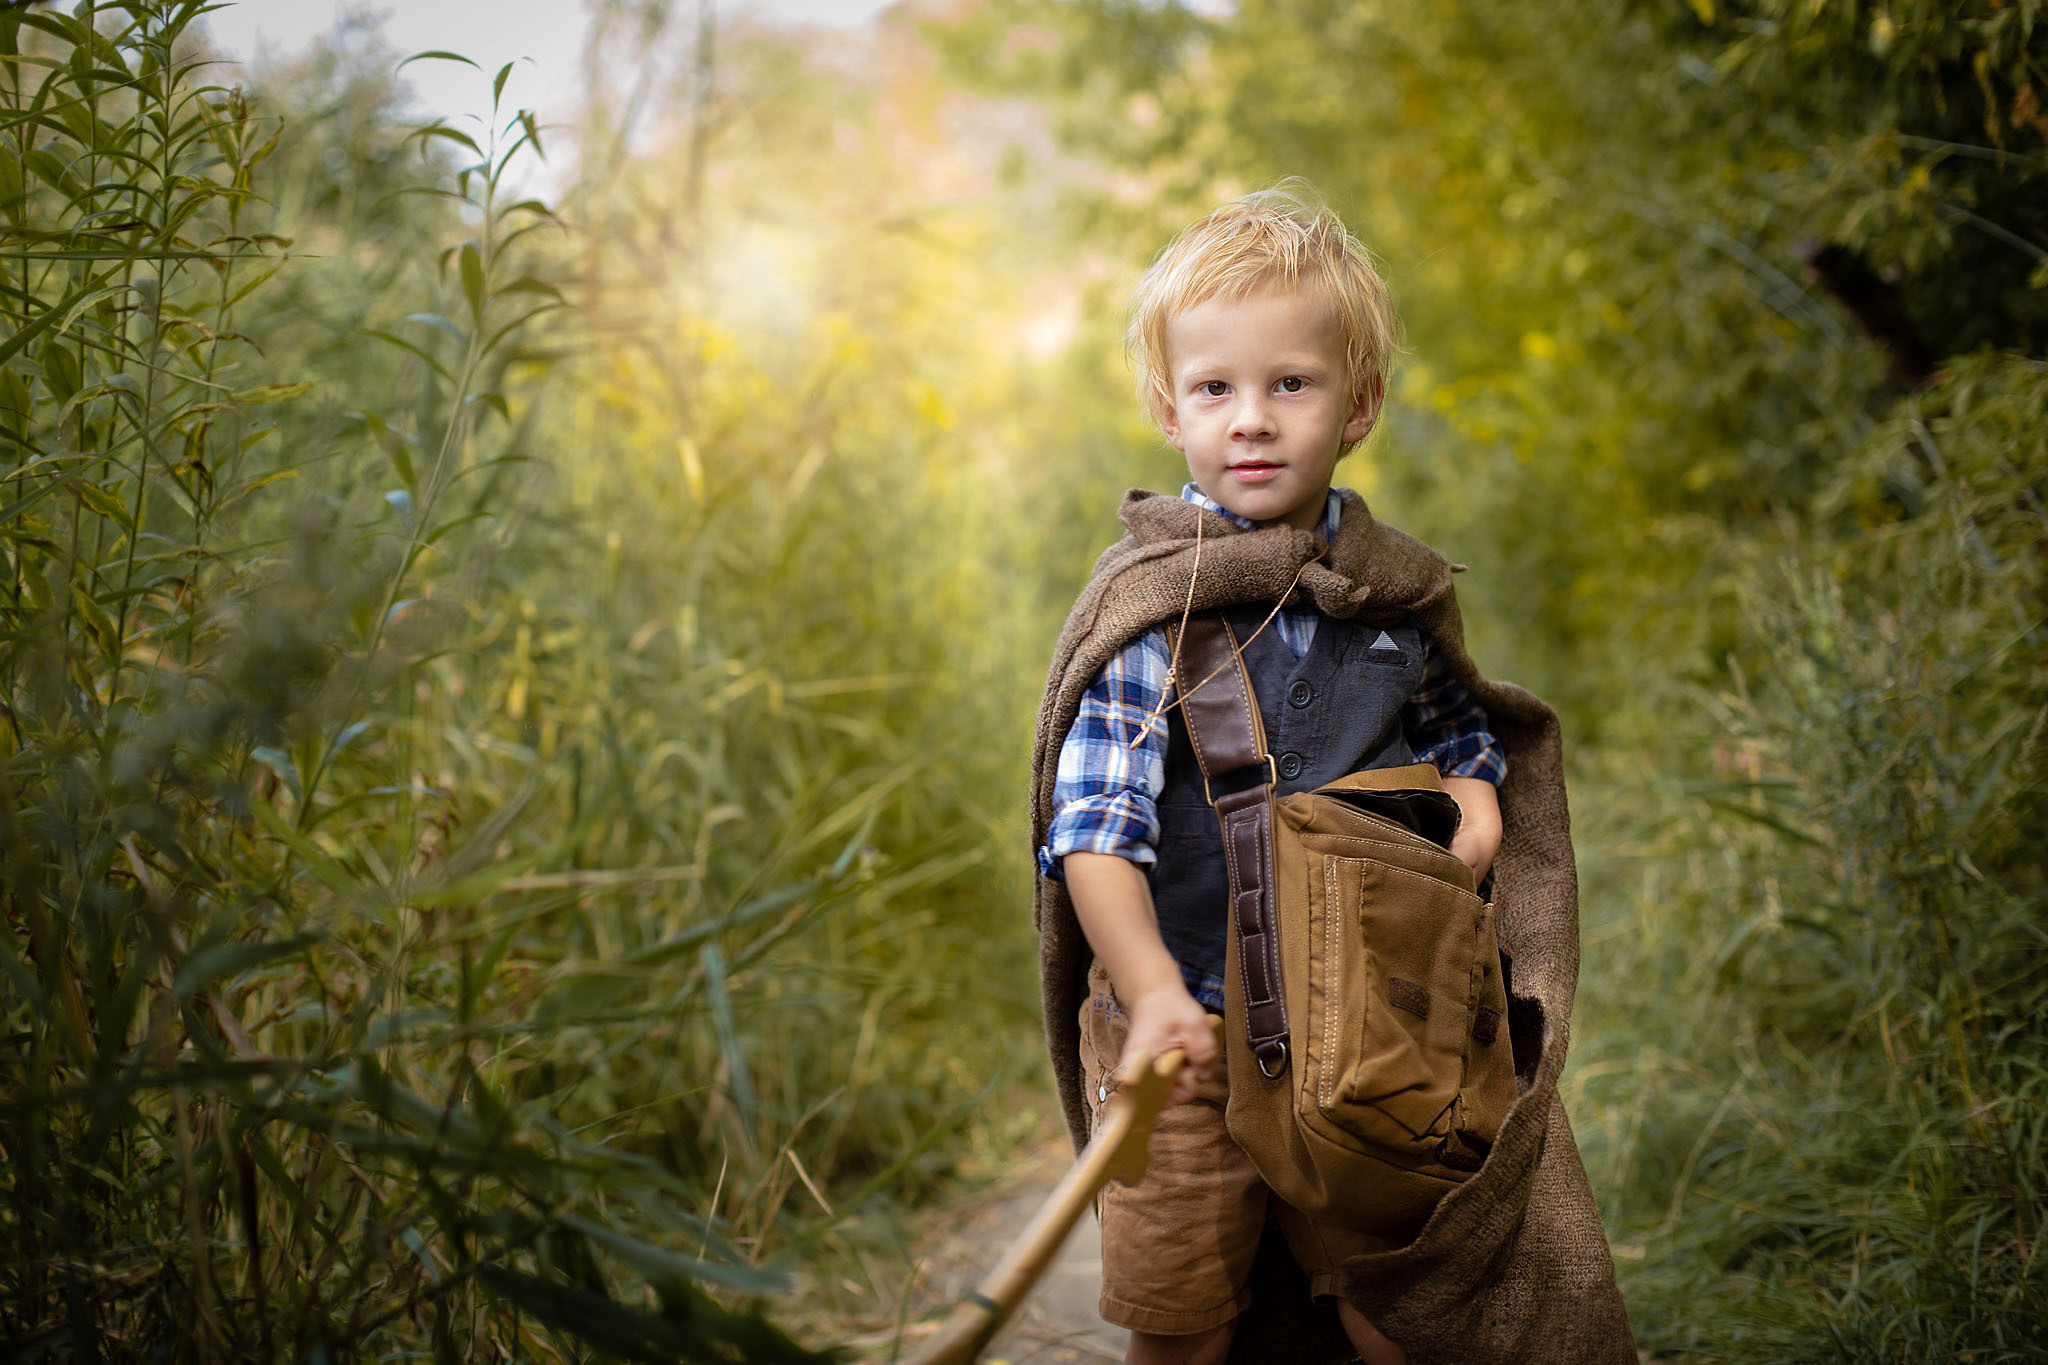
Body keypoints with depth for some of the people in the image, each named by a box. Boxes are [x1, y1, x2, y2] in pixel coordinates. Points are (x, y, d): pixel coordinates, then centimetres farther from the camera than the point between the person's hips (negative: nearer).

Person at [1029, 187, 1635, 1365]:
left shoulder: (1395, 593, 1)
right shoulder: (1151, 605, -12)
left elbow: (1459, 733, 21)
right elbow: (1094, 828, -20)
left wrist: (1474, 803, -1)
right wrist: (1153, 994, -34)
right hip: (1184, 1035, -3)